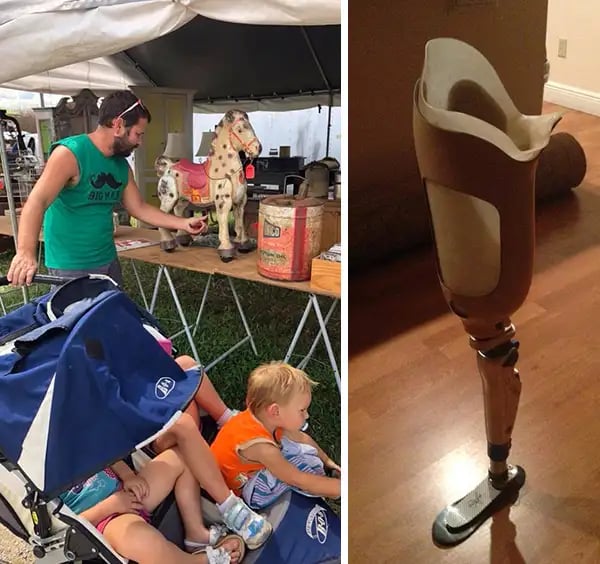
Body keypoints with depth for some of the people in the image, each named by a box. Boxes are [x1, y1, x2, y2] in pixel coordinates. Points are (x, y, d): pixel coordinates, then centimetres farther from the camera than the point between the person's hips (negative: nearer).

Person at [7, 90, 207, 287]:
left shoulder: (121, 166, 7)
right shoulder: (70, 153, -18)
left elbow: (139, 208, 15)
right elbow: (37, 202, -28)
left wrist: (182, 223, 8)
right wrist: (25, 252, -44)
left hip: (108, 261, 8)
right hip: (71, 267, -8)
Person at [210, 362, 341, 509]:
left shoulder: (266, 419, -15)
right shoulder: (261, 447, -37)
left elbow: (302, 438, 4)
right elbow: (298, 480, -30)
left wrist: (327, 461, 7)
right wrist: (339, 487, -26)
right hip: (235, 493, -9)